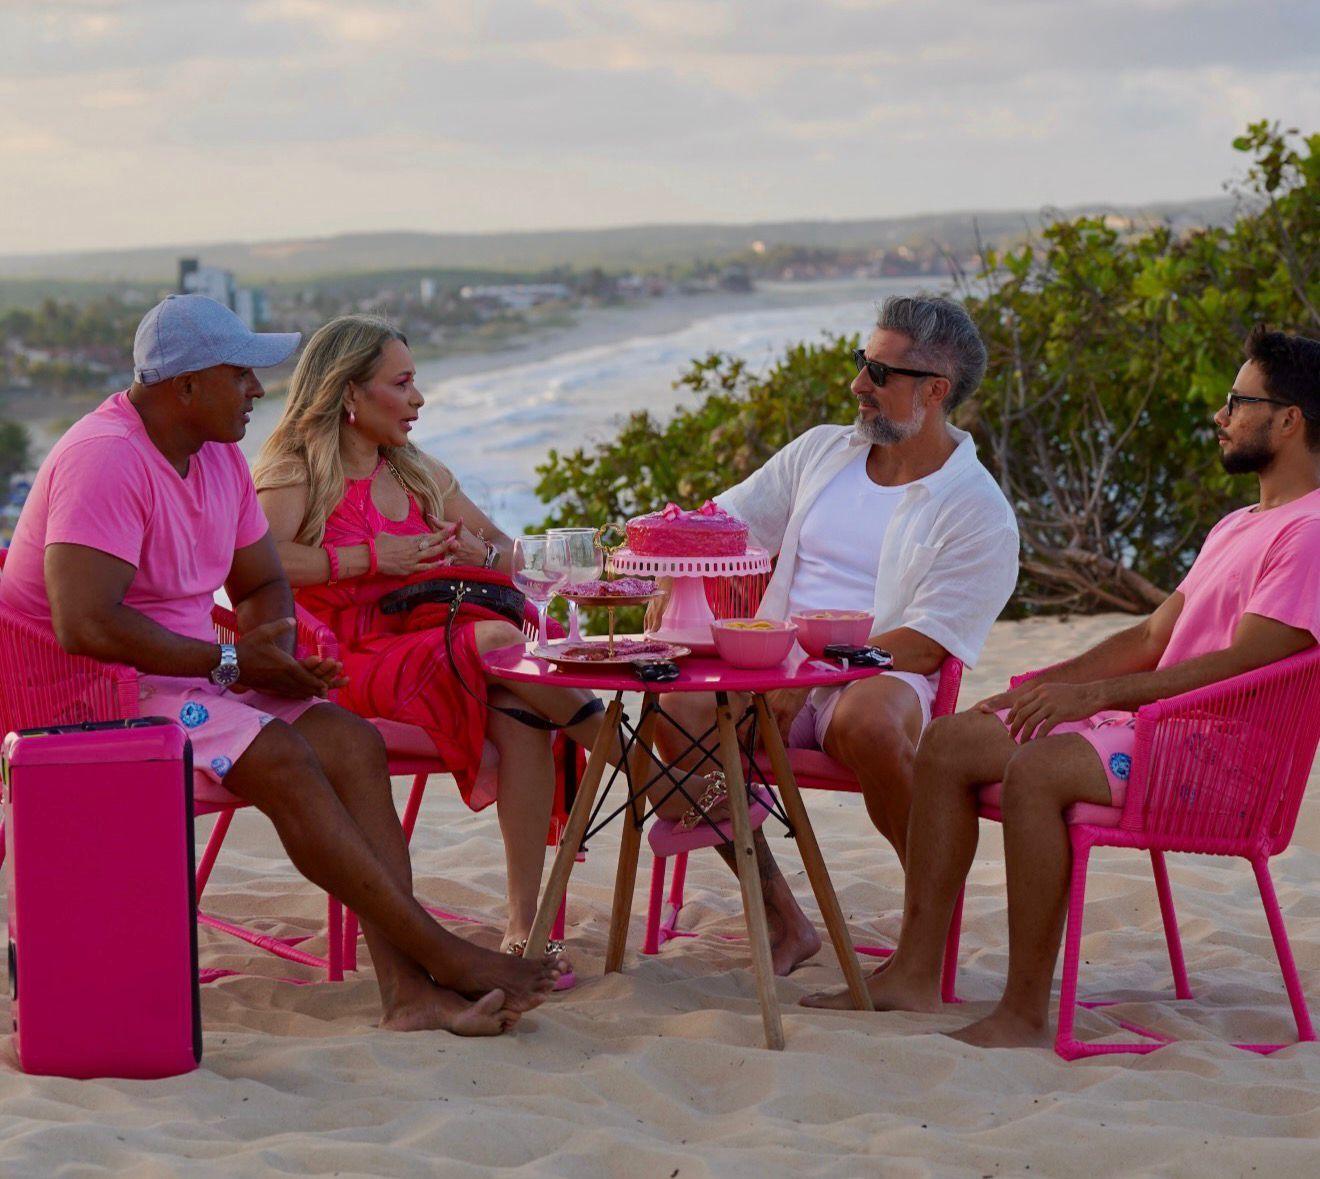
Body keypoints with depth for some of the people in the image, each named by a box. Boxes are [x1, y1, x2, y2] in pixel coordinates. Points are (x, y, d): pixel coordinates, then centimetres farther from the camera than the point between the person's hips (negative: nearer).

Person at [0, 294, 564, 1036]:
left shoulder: (219, 458, 11)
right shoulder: (105, 459, -19)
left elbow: (264, 584, 21)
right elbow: (86, 626, -30)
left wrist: (274, 654, -4)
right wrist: (231, 661, -20)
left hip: (190, 679, 9)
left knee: (352, 742, -13)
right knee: (284, 761, -27)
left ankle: (410, 988, -22)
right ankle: (444, 956, -21)